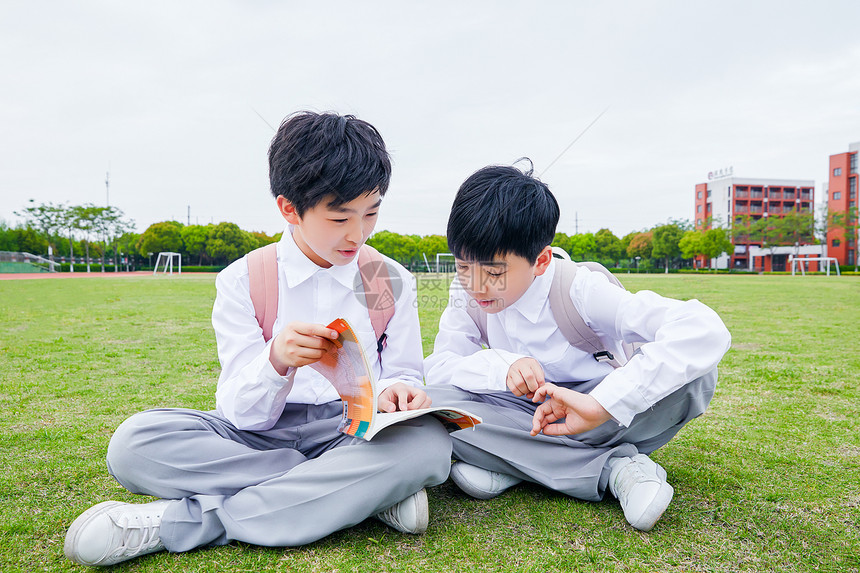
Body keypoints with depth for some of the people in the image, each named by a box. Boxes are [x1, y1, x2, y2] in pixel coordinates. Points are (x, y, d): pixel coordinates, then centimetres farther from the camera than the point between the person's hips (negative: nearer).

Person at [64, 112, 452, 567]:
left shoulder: (392, 281, 3)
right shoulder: (244, 281, -2)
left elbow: (402, 375, 6)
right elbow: (244, 415, -6)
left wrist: (394, 391, -20)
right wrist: (276, 363, -30)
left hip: (356, 431, 1)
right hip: (263, 433, 0)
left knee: (427, 440, -34)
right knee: (135, 442, -24)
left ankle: (180, 521, -24)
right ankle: (361, 490, -21)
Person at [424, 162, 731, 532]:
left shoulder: (580, 290, -25)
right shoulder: (466, 295, -10)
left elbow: (705, 331, -37)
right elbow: (437, 368, -14)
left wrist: (599, 403, -45)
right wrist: (501, 365, -34)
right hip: (524, 415, 3)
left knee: (695, 373, -31)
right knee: (436, 404, -29)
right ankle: (613, 468, -23)